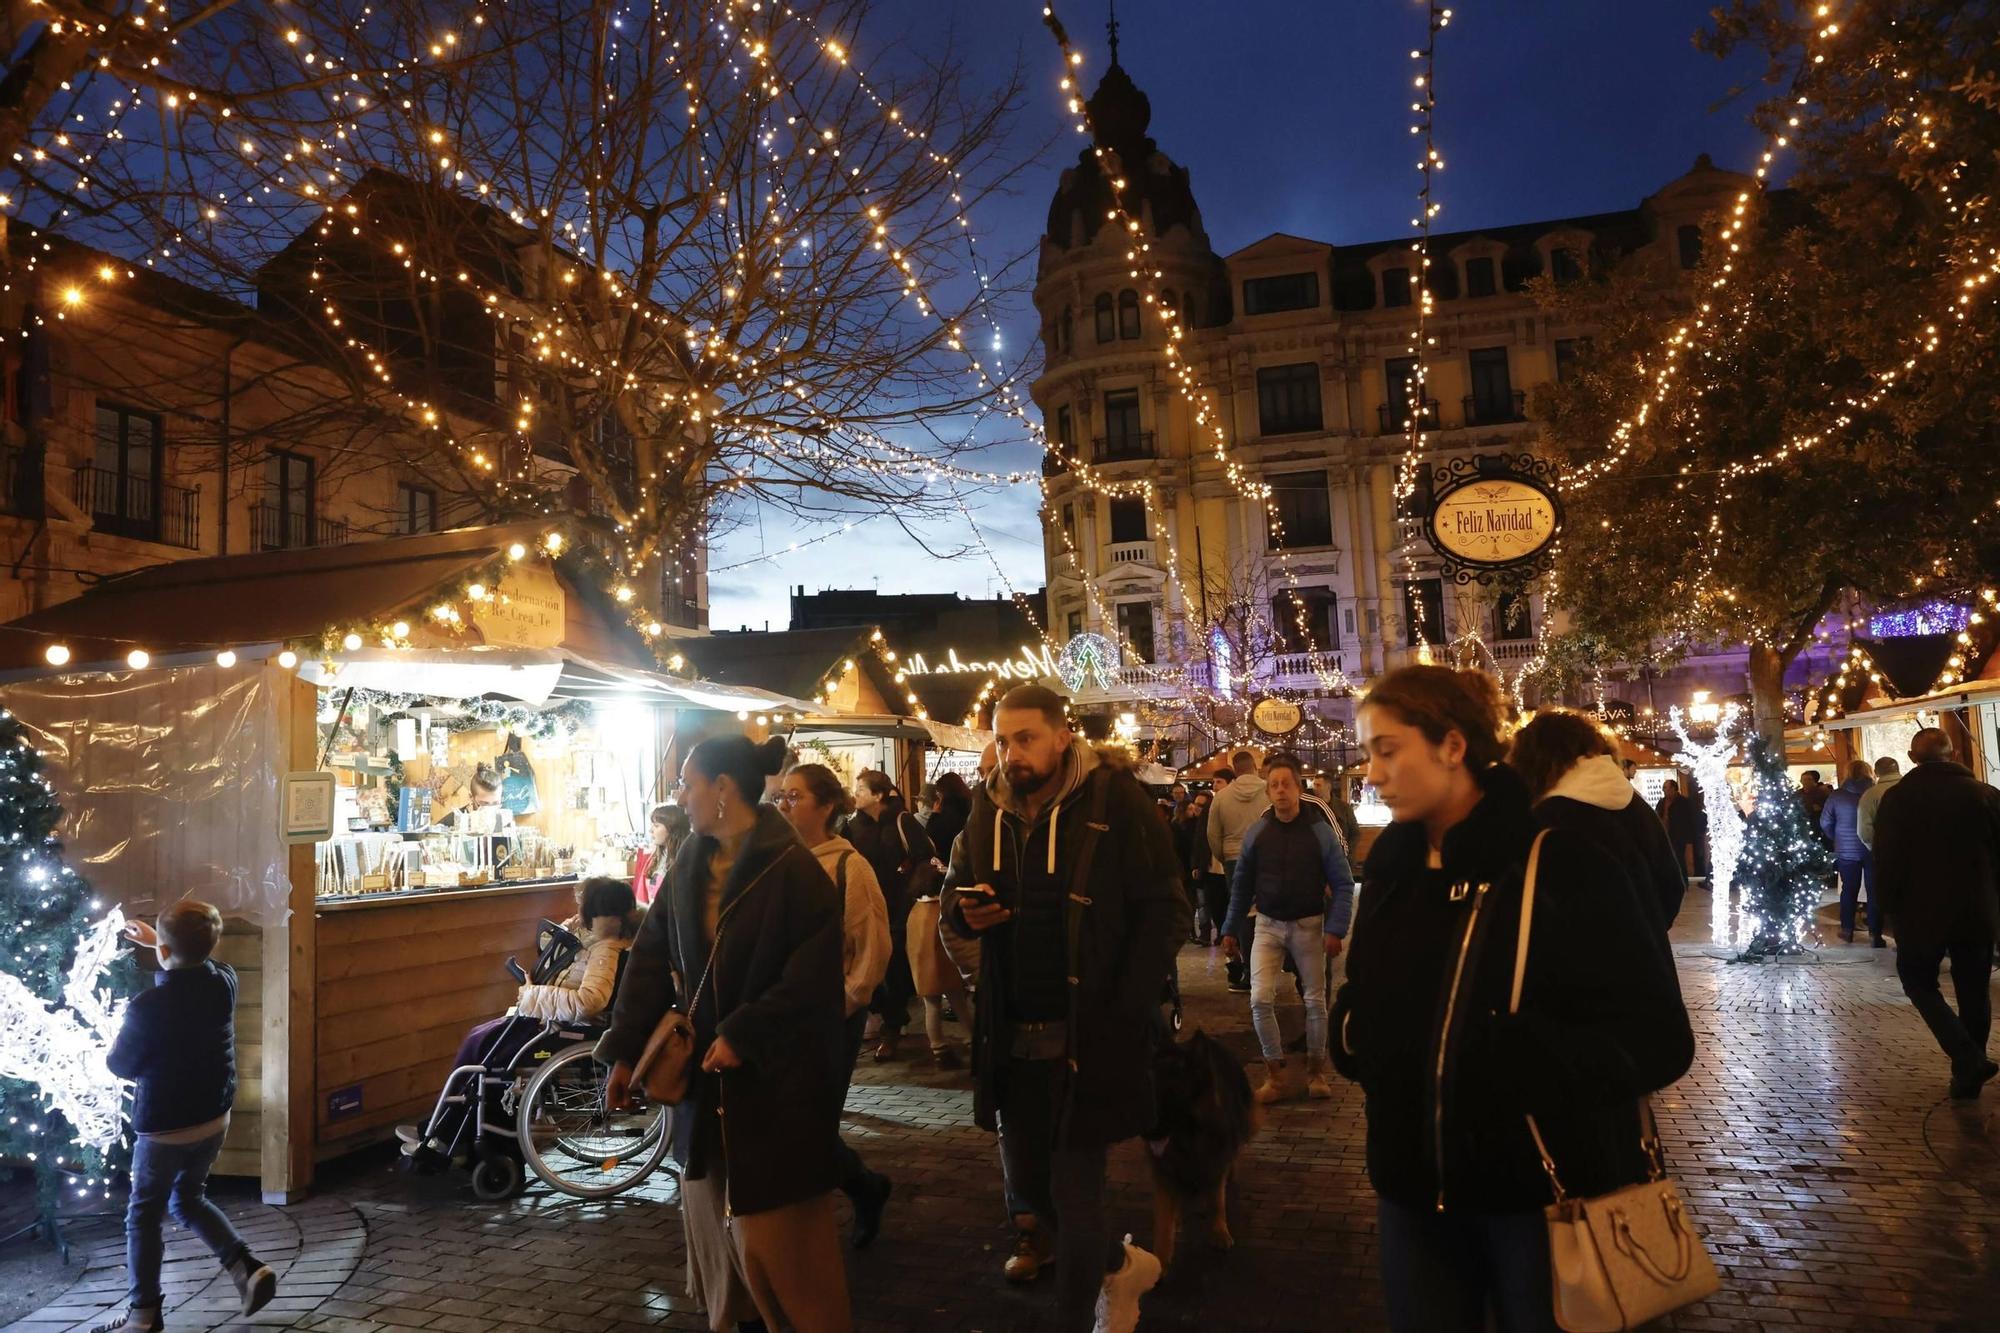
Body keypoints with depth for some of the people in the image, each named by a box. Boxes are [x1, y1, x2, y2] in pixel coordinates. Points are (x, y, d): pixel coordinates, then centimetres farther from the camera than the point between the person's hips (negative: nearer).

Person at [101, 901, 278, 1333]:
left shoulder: (147, 1006, -26)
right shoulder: (225, 982, -9)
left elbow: (123, 1065, -10)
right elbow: (195, 966, 18)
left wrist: (112, 1048, 12)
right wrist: (158, 941, 28)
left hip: (163, 1126, -6)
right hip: (214, 1119, 6)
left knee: (144, 1214, 15)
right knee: (190, 1199, 23)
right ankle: (246, 1267, 9)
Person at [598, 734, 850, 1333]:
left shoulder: (793, 869, -16)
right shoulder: (689, 863, 4)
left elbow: (815, 975, -19)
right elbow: (651, 958, 6)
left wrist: (744, 1036, -19)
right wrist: (623, 1052, 4)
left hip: (776, 1079, -6)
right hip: (706, 1070, 7)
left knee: (773, 1227, 2)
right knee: (711, 1214, 16)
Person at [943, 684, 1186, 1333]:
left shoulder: (1113, 798, -10)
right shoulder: (989, 807, 5)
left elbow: (1163, 910, -10)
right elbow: (956, 888, 18)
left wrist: (1128, 1012, -16)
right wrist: (963, 909, -7)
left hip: (1087, 1034, -5)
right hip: (1012, 1035, 6)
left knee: (1073, 1191, 1)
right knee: (1026, 1188, 15)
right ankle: (1121, 1265, 41)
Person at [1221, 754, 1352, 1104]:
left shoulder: (1320, 831, -9)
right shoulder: (1256, 832, -3)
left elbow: (1342, 884, -7)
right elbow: (1242, 884, 6)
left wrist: (1335, 929, -17)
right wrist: (1230, 929, 5)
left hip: (1309, 925, -1)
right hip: (1268, 925, 1)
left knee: (1315, 1000, 9)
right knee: (1260, 999, -10)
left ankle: (1316, 1071, 28)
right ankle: (1275, 1073, 7)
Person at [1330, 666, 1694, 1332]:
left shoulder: (1563, 866, -17)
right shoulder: (1390, 865, 1)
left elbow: (1658, 1038, -17)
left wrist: (1532, 1063, -31)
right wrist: (1354, 1029, -6)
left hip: (1544, 1196, -5)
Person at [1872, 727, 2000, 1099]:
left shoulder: (1897, 799, -9)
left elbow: (1885, 863, -8)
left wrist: (1893, 913, 3)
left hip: (1921, 913, -2)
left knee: (1918, 981, 12)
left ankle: (1967, 1058, -5)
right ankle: (1968, 1075, 19)